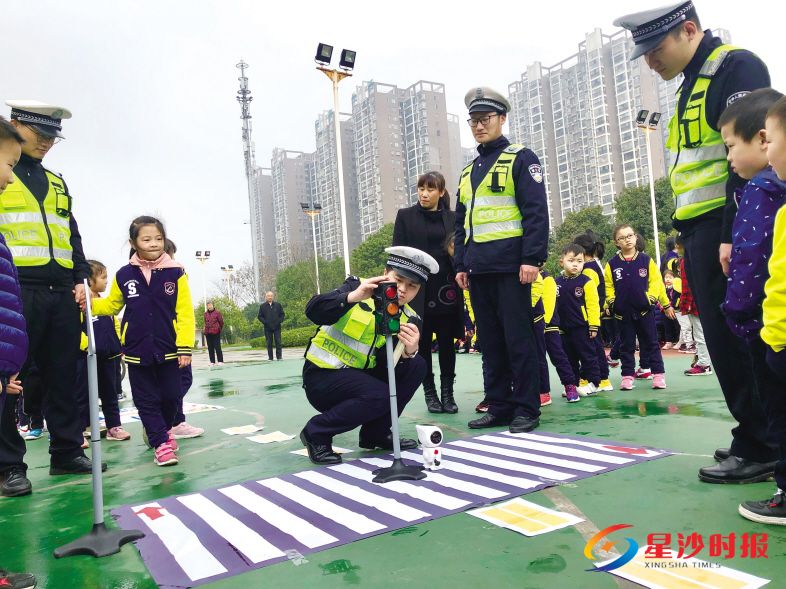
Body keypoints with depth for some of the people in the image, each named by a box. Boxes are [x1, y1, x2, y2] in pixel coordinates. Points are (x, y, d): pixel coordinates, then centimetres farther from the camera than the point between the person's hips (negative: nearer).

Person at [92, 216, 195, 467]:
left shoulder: (176, 273, -7)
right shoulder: (124, 275, 0)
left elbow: (185, 313, -8)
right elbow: (111, 305, 12)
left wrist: (185, 347, -11)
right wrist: (90, 303, -8)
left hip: (169, 349, -1)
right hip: (137, 350, 1)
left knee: (171, 395, 11)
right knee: (146, 400, 5)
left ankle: (161, 430, 38)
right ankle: (161, 443, 16)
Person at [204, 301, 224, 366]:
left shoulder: (217, 312, -4)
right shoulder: (206, 313, 11)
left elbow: (221, 322, 0)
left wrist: (219, 329, 8)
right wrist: (206, 329, 17)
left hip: (215, 332, -5)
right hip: (208, 333, 5)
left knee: (217, 347, -6)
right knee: (210, 348, 7)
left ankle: (220, 361, -2)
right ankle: (212, 362, 13)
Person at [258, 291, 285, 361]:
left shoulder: (278, 305, 7)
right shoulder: (262, 306, 5)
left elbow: (282, 314, 12)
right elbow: (259, 316, 7)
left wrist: (280, 321, -4)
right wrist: (265, 322, -8)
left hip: (277, 327, 0)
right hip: (268, 328, 0)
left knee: (278, 342, -3)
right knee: (269, 343, 2)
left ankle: (279, 357, 2)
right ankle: (270, 357, 8)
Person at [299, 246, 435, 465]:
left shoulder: (409, 319, 0)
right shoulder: (357, 287, -10)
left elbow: (389, 368, -12)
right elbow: (313, 311, -25)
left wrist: (408, 352, -34)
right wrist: (352, 297, -40)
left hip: (359, 377, 6)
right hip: (322, 376, -5)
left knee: (416, 365, -11)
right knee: (379, 396, -29)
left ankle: (376, 434, 2)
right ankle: (316, 433, -6)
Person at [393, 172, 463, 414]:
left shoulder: (452, 218, 9)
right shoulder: (405, 216, 4)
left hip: (446, 289, 2)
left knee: (447, 342, 4)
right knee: (423, 343, 4)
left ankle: (448, 393, 14)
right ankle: (430, 393, 15)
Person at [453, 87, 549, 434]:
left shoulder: (520, 159, 2)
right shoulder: (468, 171, 21)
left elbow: (536, 211, -8)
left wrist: (532, 258, -17)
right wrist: (461, 265, 13)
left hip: (510, 266, -6)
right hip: (478, 269, 7)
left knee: (518, 339, -4)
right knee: (490, 341, 8)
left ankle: (527, 409, 6)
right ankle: (499, 407, 16)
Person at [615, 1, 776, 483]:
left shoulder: (737, 67, -7)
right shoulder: (694, 83, 22)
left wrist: (733, 235, -24)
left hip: (727, 232, -9)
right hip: (702, 234, 9)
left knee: (735, 339, -5)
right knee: (725, 339, 12)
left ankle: (760, 448, 7)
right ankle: (757, 436, 22)